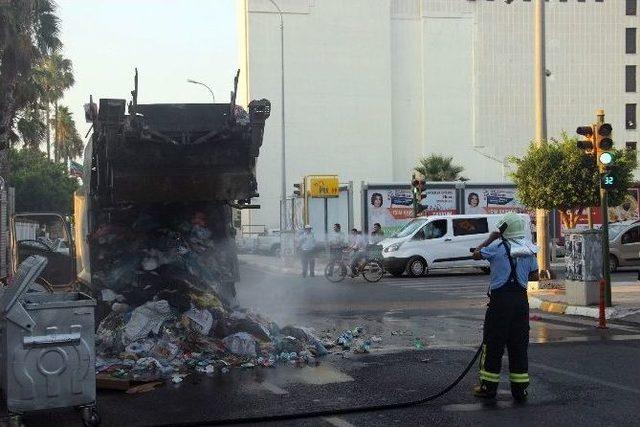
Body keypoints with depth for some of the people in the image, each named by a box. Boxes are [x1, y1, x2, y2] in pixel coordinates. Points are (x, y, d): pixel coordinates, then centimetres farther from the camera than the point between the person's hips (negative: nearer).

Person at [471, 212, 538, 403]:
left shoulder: (498, 247, -9)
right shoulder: (529, 249, 5)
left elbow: (476, 255, 5)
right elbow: (533, 273, 13)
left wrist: (490, 239, 13)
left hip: (500, 299, -4)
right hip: (521, 299, 4)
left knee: (493, 344, 5)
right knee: (519, 345, 10)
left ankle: (488, 387, 9)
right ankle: (520, 389, 11)